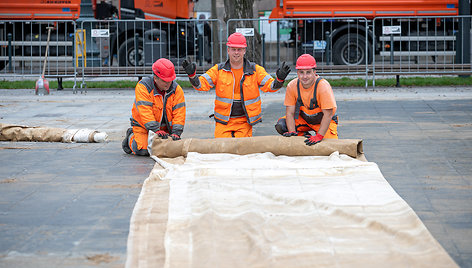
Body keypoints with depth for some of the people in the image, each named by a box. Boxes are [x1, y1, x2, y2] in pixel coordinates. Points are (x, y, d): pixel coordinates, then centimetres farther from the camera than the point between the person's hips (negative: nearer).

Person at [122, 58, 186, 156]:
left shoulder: (176, 89, -10)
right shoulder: (143, 86, -22)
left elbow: (179, 113, -14)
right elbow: (145, 112, -29)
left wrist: (176, 133, -26)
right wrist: (157, 130, -36)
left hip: (165, 127, 4)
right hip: (143, 125, -4)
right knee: (142, 150, -23)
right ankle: (131, 137, 11)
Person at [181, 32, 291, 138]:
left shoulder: (255, 70, 2)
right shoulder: (219, 70, 2)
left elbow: (270, 85, -5)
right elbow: (202, 83, -3)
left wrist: (279, 79, -26)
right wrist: (192, 75, -22)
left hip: (244, 122, 0)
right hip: (223, 122, 0)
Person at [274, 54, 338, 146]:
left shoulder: (323, 86, -28)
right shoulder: (292, 86, -17)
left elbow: (328, 114, -30)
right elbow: (290, 113, -12)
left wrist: (319, 136, -37)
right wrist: (292, 132, -26)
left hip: (323, 121, -3)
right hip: (303, 119, 3)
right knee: (281, 126, -18)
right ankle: (305, 136, 0)